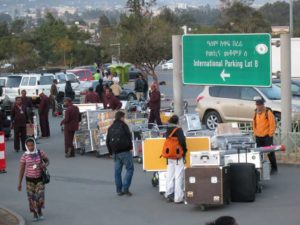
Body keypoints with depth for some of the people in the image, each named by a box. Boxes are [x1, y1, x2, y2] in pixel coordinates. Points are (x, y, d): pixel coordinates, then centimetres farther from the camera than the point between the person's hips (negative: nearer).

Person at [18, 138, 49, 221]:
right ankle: (35, 215, 19)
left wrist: (44, 165, -20)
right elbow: (21, 170, -6)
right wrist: (19, 183, -8)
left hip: (40, 178, 0)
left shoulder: (41, 153, -11)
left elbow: (47, 161, 5)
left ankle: (40, 212, 19)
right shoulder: (24, 156, -12)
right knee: (32, 198, -1)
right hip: (29, 179, 0)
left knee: (40, 196, -9)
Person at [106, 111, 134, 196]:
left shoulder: (111, 128, 12)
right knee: (130, 169, -1)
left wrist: (111, 152, 20)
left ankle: (119, 190, 11)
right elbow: (129, 137, -11)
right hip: (125, 151, -6)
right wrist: (130, 147, 1)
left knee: (117, 171, 9)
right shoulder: (123, 125, -4)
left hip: (116, 153, 6)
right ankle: (125, 188, -10)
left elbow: (108, 141, 14)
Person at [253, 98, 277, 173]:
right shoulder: (256, 112, 11)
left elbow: (272, 124, -10)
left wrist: (270, 134, -11)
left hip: (267, 136, -6)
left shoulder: (268, 112, -8)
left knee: (270, 153, -4)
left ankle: (274, 168, 4)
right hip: (258, 136, 6)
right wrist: (255, 133, 12)